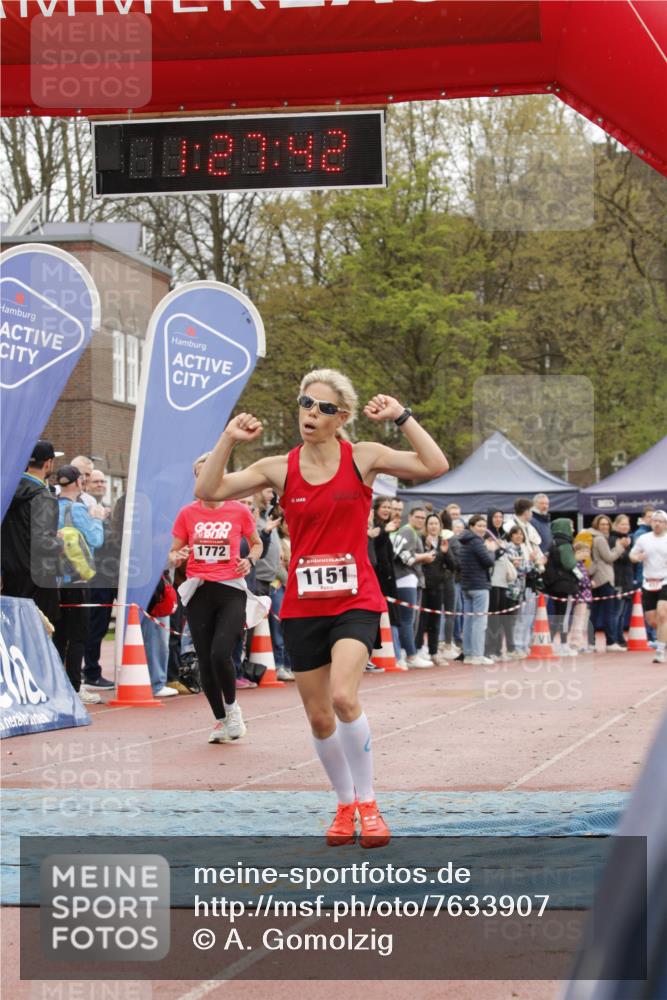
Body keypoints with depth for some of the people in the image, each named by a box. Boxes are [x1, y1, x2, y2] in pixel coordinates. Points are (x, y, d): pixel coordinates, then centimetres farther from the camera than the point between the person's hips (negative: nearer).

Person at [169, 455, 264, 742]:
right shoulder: (187, 514, 4)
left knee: (220, 654, -18)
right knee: (205, 662, 3)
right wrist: (177, 558, -13)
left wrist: (250, 560, -5)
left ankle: (232, 707, 9)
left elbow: (256, 544, 15)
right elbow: (173, 554, 10)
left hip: (231, 589, -2)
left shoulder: (239, 511, 1)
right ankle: (221, 720, 20)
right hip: (199, 591, 2)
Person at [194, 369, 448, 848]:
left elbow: (435, 466, -11)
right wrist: (229, 439, -12)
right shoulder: (280, 469, 3)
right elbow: (209, 491, -4)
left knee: (343, 697, -23)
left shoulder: (363, 457, -2)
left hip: (355, 599, -3)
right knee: (318, 716, 7)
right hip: (302, 605, 3)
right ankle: (346, 805, 27)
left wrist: (401, 416, -13)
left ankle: (367, 803, -6)